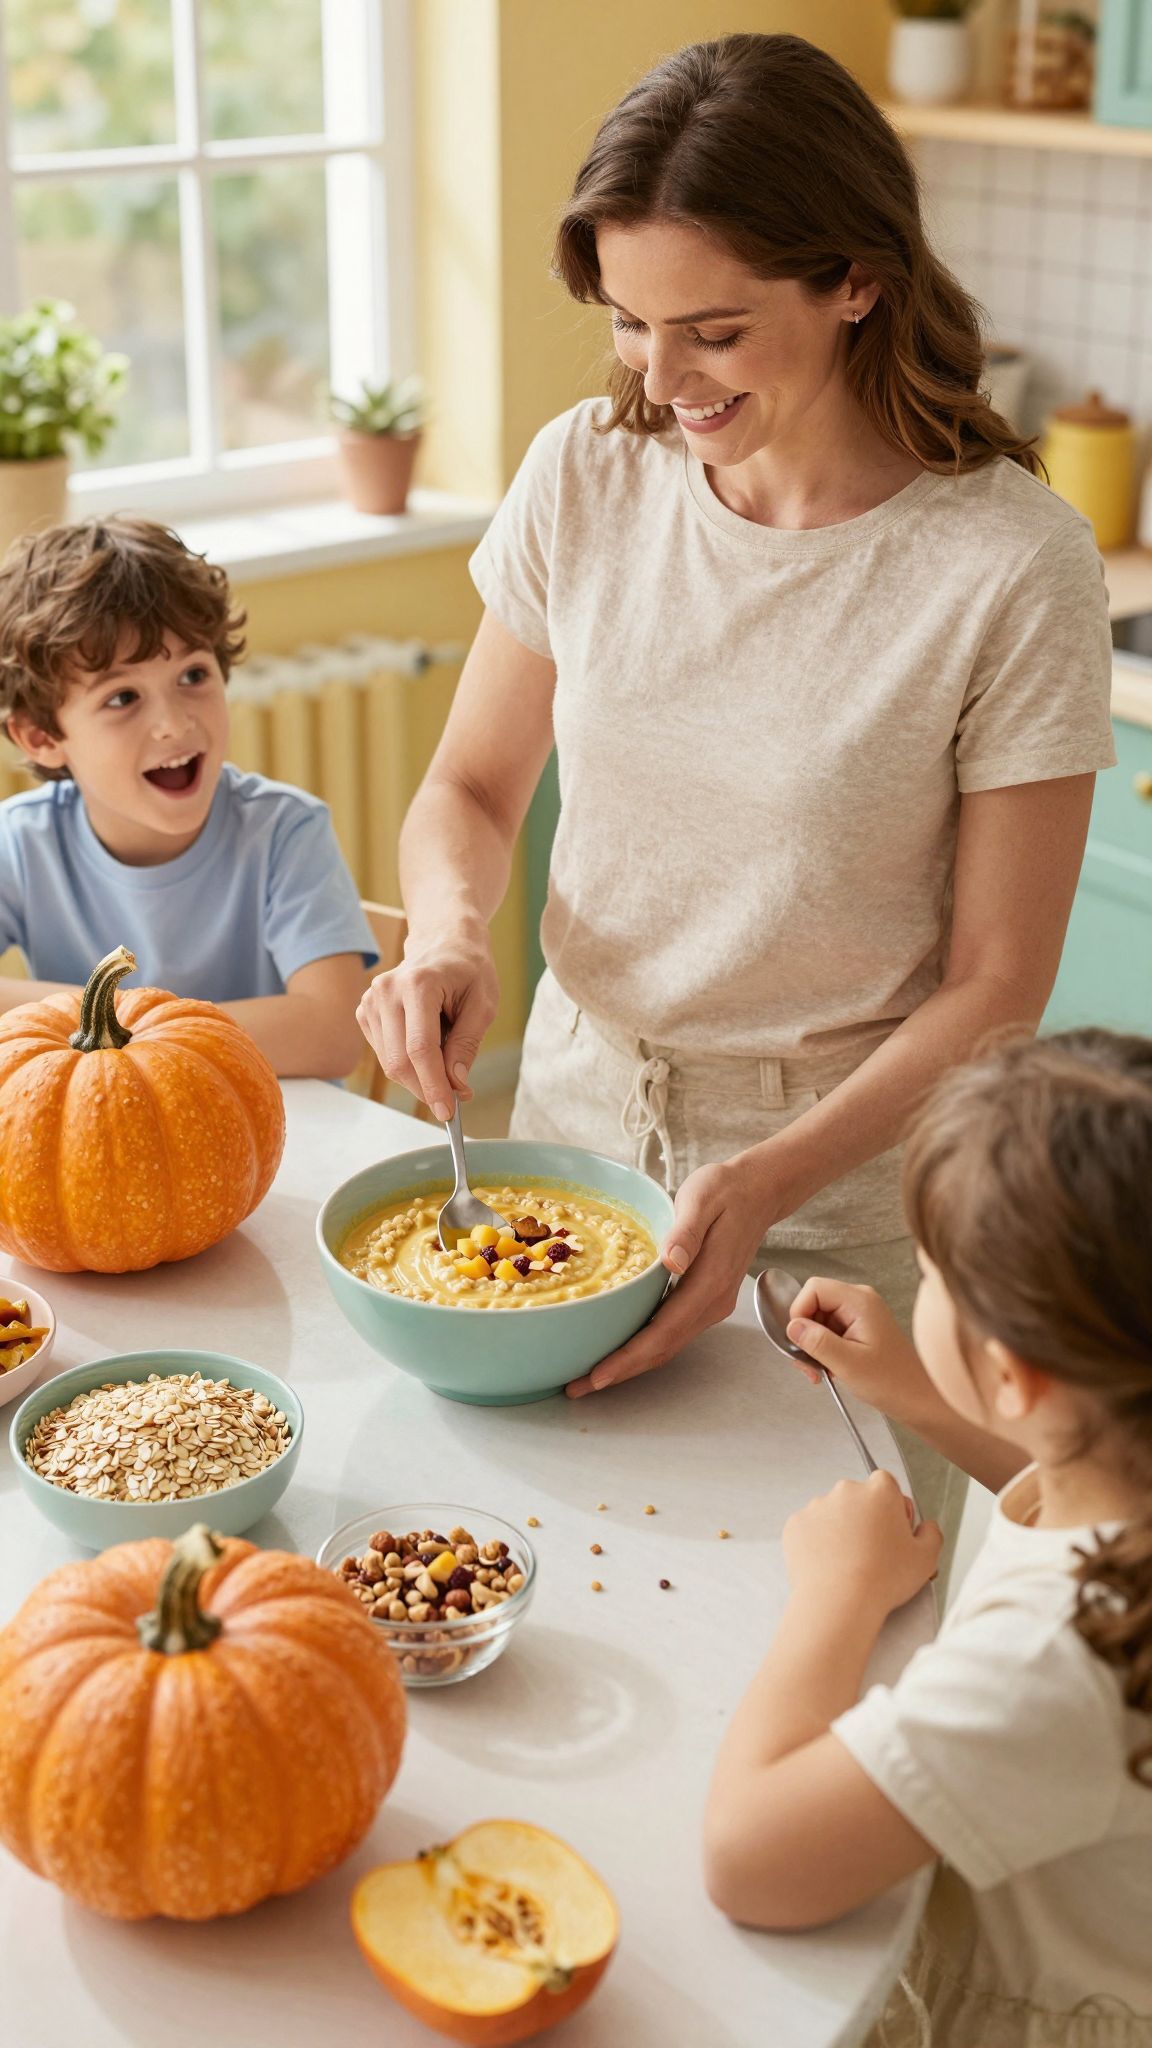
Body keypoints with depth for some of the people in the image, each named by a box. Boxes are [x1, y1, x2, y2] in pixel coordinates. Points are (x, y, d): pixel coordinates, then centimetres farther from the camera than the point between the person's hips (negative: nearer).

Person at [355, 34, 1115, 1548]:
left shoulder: (1012, 565, -17)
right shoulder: (586, 477, -6)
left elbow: (995, 985, -13)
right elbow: (470, 789, 6)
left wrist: (768, 1182, -23)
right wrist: (449, 935, -15)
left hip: (847, 1184, -3)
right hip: (580, 1109, 4)